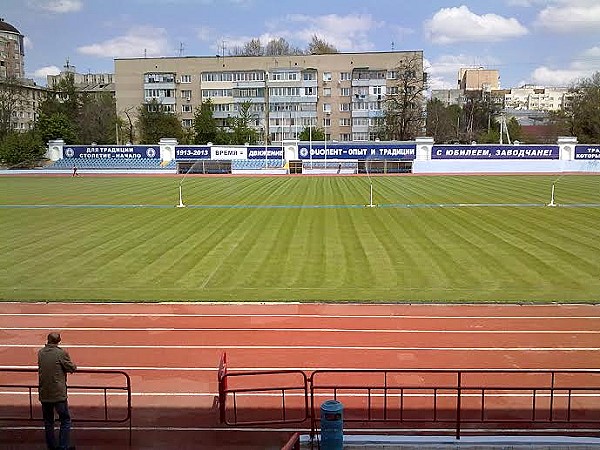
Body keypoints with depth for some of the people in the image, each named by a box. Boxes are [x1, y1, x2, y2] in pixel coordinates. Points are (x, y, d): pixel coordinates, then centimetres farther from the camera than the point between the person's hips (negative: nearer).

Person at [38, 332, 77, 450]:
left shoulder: (40, 353, 3)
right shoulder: (61, 353, -12)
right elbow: (72, 369, -5)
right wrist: (74, 366, 17)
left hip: (44, 394, 5)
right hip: (58, 393, -5)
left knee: (48, 422, 14)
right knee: (65, 420, 6)